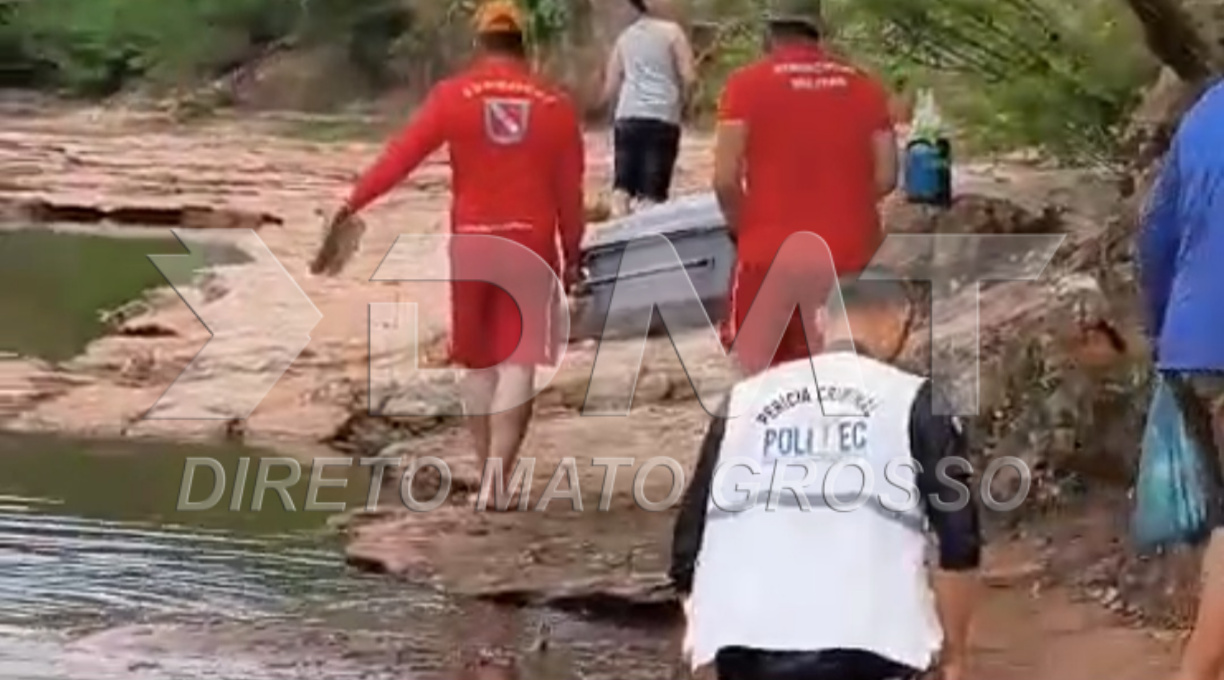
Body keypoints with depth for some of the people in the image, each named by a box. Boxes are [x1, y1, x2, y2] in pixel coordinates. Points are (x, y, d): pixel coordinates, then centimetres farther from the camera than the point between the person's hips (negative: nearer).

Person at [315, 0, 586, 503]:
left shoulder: (453, 95, -2)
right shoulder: (555, 104, 1)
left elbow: (402, 154, -6)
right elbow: (570, 191, 4)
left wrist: (353, 202, -1)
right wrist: (572, 253, 14)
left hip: (473, 241, 1)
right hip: (532, 244, -1)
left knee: (478, 361, 14)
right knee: (518, 360, -2)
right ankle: (497, 475, -14)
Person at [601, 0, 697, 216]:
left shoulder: (625, 37, 16)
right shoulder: (671, 31, 1)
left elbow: (610, 89, 16)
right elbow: (689, 77, -6)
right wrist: (680, 100, 12)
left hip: (627, 117, 4)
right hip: (662, 118, -4)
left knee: (622, 185, 8)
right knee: (652, 191, -3)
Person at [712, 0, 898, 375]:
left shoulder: (747, 84, -5)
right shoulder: (865, 85, 6)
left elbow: (726, 180, -11)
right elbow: (885, 178, 4)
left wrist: (743, 228, 7)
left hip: (770, 253, -3)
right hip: (846, 254, 3)